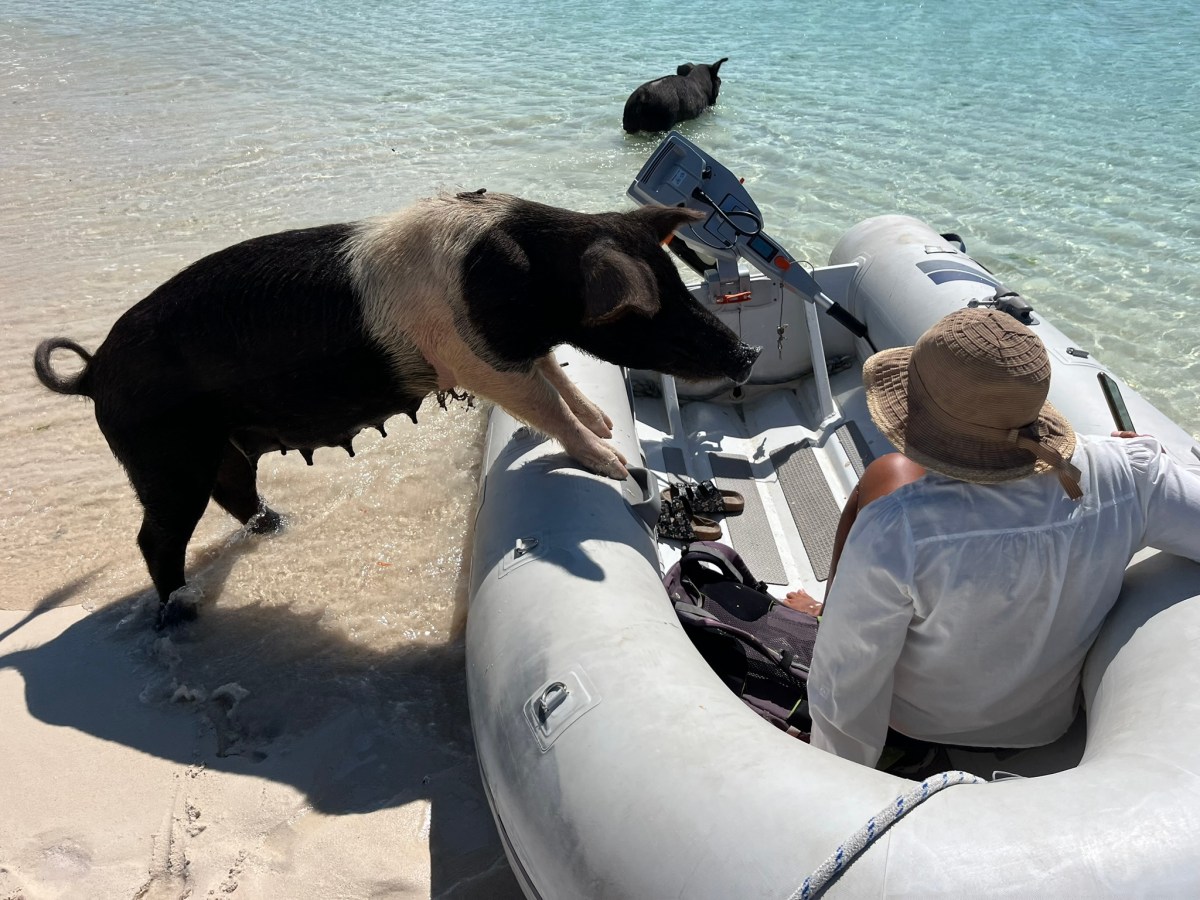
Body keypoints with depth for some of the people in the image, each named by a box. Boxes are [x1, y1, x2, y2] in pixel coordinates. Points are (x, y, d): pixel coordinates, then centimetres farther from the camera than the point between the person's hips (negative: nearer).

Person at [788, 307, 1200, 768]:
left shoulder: (898, 527, -38)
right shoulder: (1126, 474, -28)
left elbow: (846, 681, -27)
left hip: (916, 718, -3)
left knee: (884, 477, 7)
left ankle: (833, 613, 34)